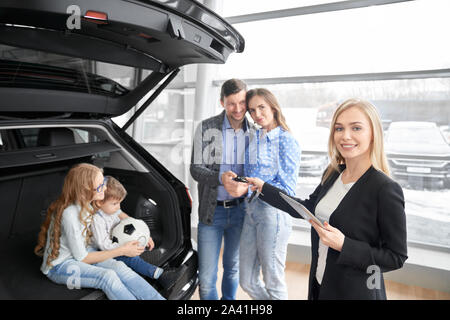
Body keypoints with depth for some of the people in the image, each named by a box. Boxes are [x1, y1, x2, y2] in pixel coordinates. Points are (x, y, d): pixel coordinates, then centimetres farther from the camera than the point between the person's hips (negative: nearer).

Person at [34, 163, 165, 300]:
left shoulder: (87, 203, -6)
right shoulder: (70, 214, -28)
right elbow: (82, 258, -20)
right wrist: (122, 251, -18)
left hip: (82, 252, 6)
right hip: (60, 265, -6)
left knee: (118, 266, -21)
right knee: (108, 276, -31)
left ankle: (158, 298, -27)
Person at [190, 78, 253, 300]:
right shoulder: (206, 128, -5)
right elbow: (195, 168, -6)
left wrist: (247, 185, -16)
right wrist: (221, 178, -25)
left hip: (240, 209, 2)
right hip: (212, 210, -2)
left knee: (233, 268, 20)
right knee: (206, 278, 3)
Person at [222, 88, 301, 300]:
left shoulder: (286, 141, -9)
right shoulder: (254, 138, 12)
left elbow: (287, 188, -13)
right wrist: (228, 177, 1)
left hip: (274, 213, -7)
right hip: (252, 211, 7)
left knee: (273, 283, 8)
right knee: (247, 282, 16)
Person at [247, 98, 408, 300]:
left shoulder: (386, 190, -22)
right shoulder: (332, 174, -2)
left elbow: (396, 257, -16)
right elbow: (308, 208, 11)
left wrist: (343, 244, -27)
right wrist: (264, 188, 12)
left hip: (356, 292, -6)